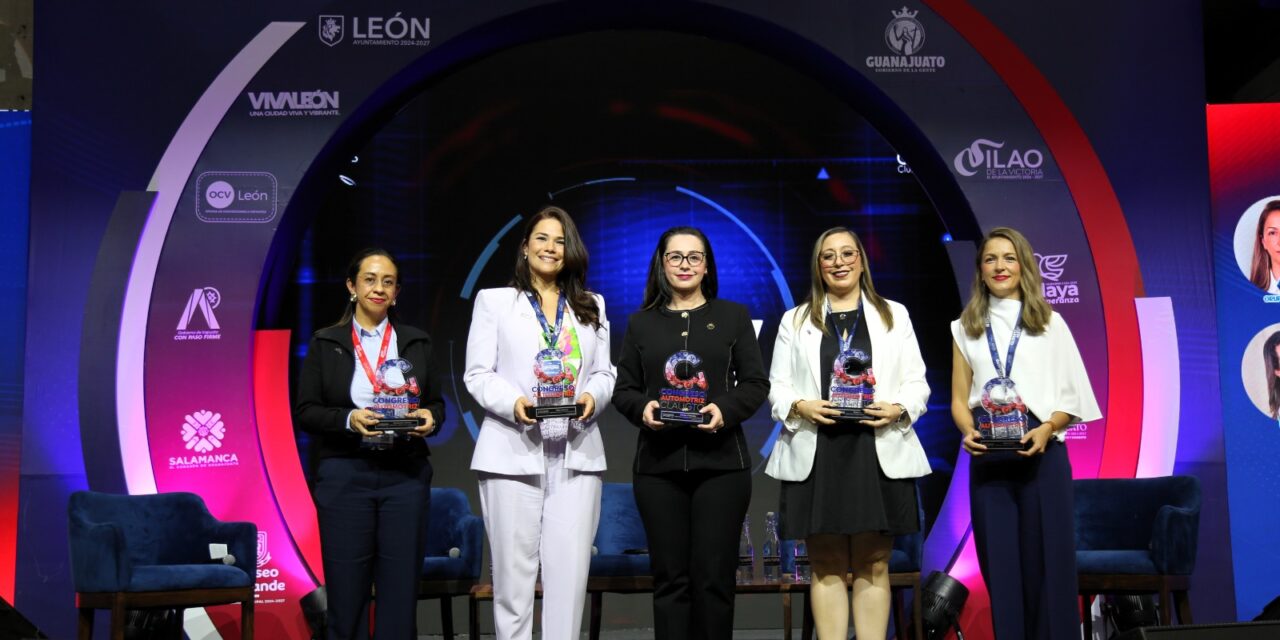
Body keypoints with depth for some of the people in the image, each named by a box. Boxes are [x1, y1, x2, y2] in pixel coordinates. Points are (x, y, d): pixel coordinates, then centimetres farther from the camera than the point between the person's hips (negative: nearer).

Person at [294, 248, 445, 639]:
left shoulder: (416, 343, 11)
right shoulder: (325, 343, 6)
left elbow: (437, 403, 12)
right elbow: (305, 412, 1)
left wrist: (430, 417, -10)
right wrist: (349, 419, -16)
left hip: (405, 475, 2)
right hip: (345, 475, -1)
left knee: (401, 592, 2)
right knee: (347, 593, 2)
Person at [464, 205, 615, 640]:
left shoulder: (591, 306, 19)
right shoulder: (493, 301, 10)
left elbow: (604, 372, 13)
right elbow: (477, 374, 1)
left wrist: (592, 397, -10)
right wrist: (513, 402, -17)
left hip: (576, 453, 3)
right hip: (513, 452, -2)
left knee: (570, 570, -1)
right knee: (513, 569, -1)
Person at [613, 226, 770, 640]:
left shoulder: (733, 317, 9)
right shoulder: (641, 323, 12)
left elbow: (756, 383, 5)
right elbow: (624, 389, 11)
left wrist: (726, 410, -14)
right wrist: (642, 409, -11)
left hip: (720, 462, -1)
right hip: (658, 465, 1)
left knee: (713, 575, -2)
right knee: (670, 576, 3)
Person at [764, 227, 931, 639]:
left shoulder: (894, 315, 13)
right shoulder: (795, 320, 13)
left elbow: (917, 382, 8)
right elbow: (777, 387, 7)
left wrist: (899, 408, -12)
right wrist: (800, 407, -13)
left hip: (879, 454, 0)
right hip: (815, 457, 0)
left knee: (873, 568, 3)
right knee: (827, 569, 3)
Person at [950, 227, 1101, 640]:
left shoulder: (1049, 323, 6)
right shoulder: (965, 328, 11)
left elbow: (1071, 394, 2)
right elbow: (959, 399, 8)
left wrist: (1047, 429, -16)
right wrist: (969, 433, -12)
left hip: (1041, 452, -2)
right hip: (987, 457, 2)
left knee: (1046, 557, 0)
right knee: (1000, 561, 3)